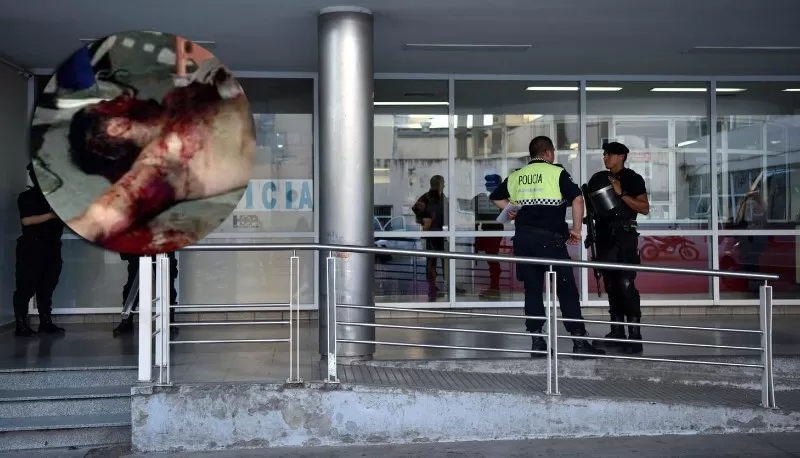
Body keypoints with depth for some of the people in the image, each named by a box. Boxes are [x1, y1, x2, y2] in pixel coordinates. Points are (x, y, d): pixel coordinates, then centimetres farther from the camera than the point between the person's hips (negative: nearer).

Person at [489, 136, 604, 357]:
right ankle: (579, 340, 0)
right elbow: (577, 198, -11)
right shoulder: (556, 172, -2)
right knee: (567, 288, 1)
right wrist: (576, 229, -4)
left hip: (523, 238, 5)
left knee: (532, 289, 10)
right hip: (549, 238, -4)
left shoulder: (516, 176, 12)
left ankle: (537, 341, 9)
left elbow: (495, 197, 23)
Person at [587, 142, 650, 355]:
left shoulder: (633, 178, 1)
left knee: (626, 285, -13)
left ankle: (635, 336, -13)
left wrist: (621, 194, -14)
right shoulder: (598, 178, 13)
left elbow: (645, 208, -6)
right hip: (604, 235, 5)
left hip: (624, 235, -5)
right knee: (611, 285, 7)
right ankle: (617, 332, 13)